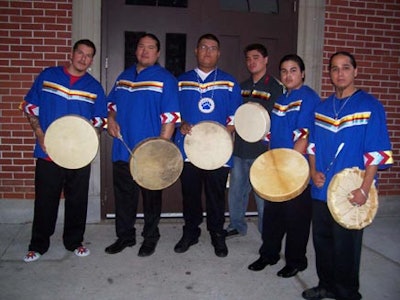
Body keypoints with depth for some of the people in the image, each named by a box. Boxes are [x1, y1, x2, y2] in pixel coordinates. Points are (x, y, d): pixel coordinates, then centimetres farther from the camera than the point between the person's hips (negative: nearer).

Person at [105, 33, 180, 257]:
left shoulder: (165, 79, -6)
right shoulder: (124, 76, 13)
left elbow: (171, 117, -13)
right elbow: (112, 102, 26)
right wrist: (111, 119, 4)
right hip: (123, 151, 5)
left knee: (151, 197, 9)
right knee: (123, 196, 14)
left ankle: (150, 237, 26)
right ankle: (125, 236, 30)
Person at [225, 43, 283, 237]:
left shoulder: (275, 88, -3)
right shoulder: (242, 87, 16)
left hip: (262, 151, -6)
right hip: (240, 149, 6)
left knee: (263, 196, -1)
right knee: (236, 190, 15)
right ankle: (237, 226, 33)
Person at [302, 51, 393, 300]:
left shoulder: (370, 106, -8)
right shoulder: (322, 108, 10)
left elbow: (377, 152, -12)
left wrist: (364, 189, -18)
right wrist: (313, 171, 0)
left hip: (349, 194, -5)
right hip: (321, 191, 6)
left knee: (345, 247, 5)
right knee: (321, 240, 16)